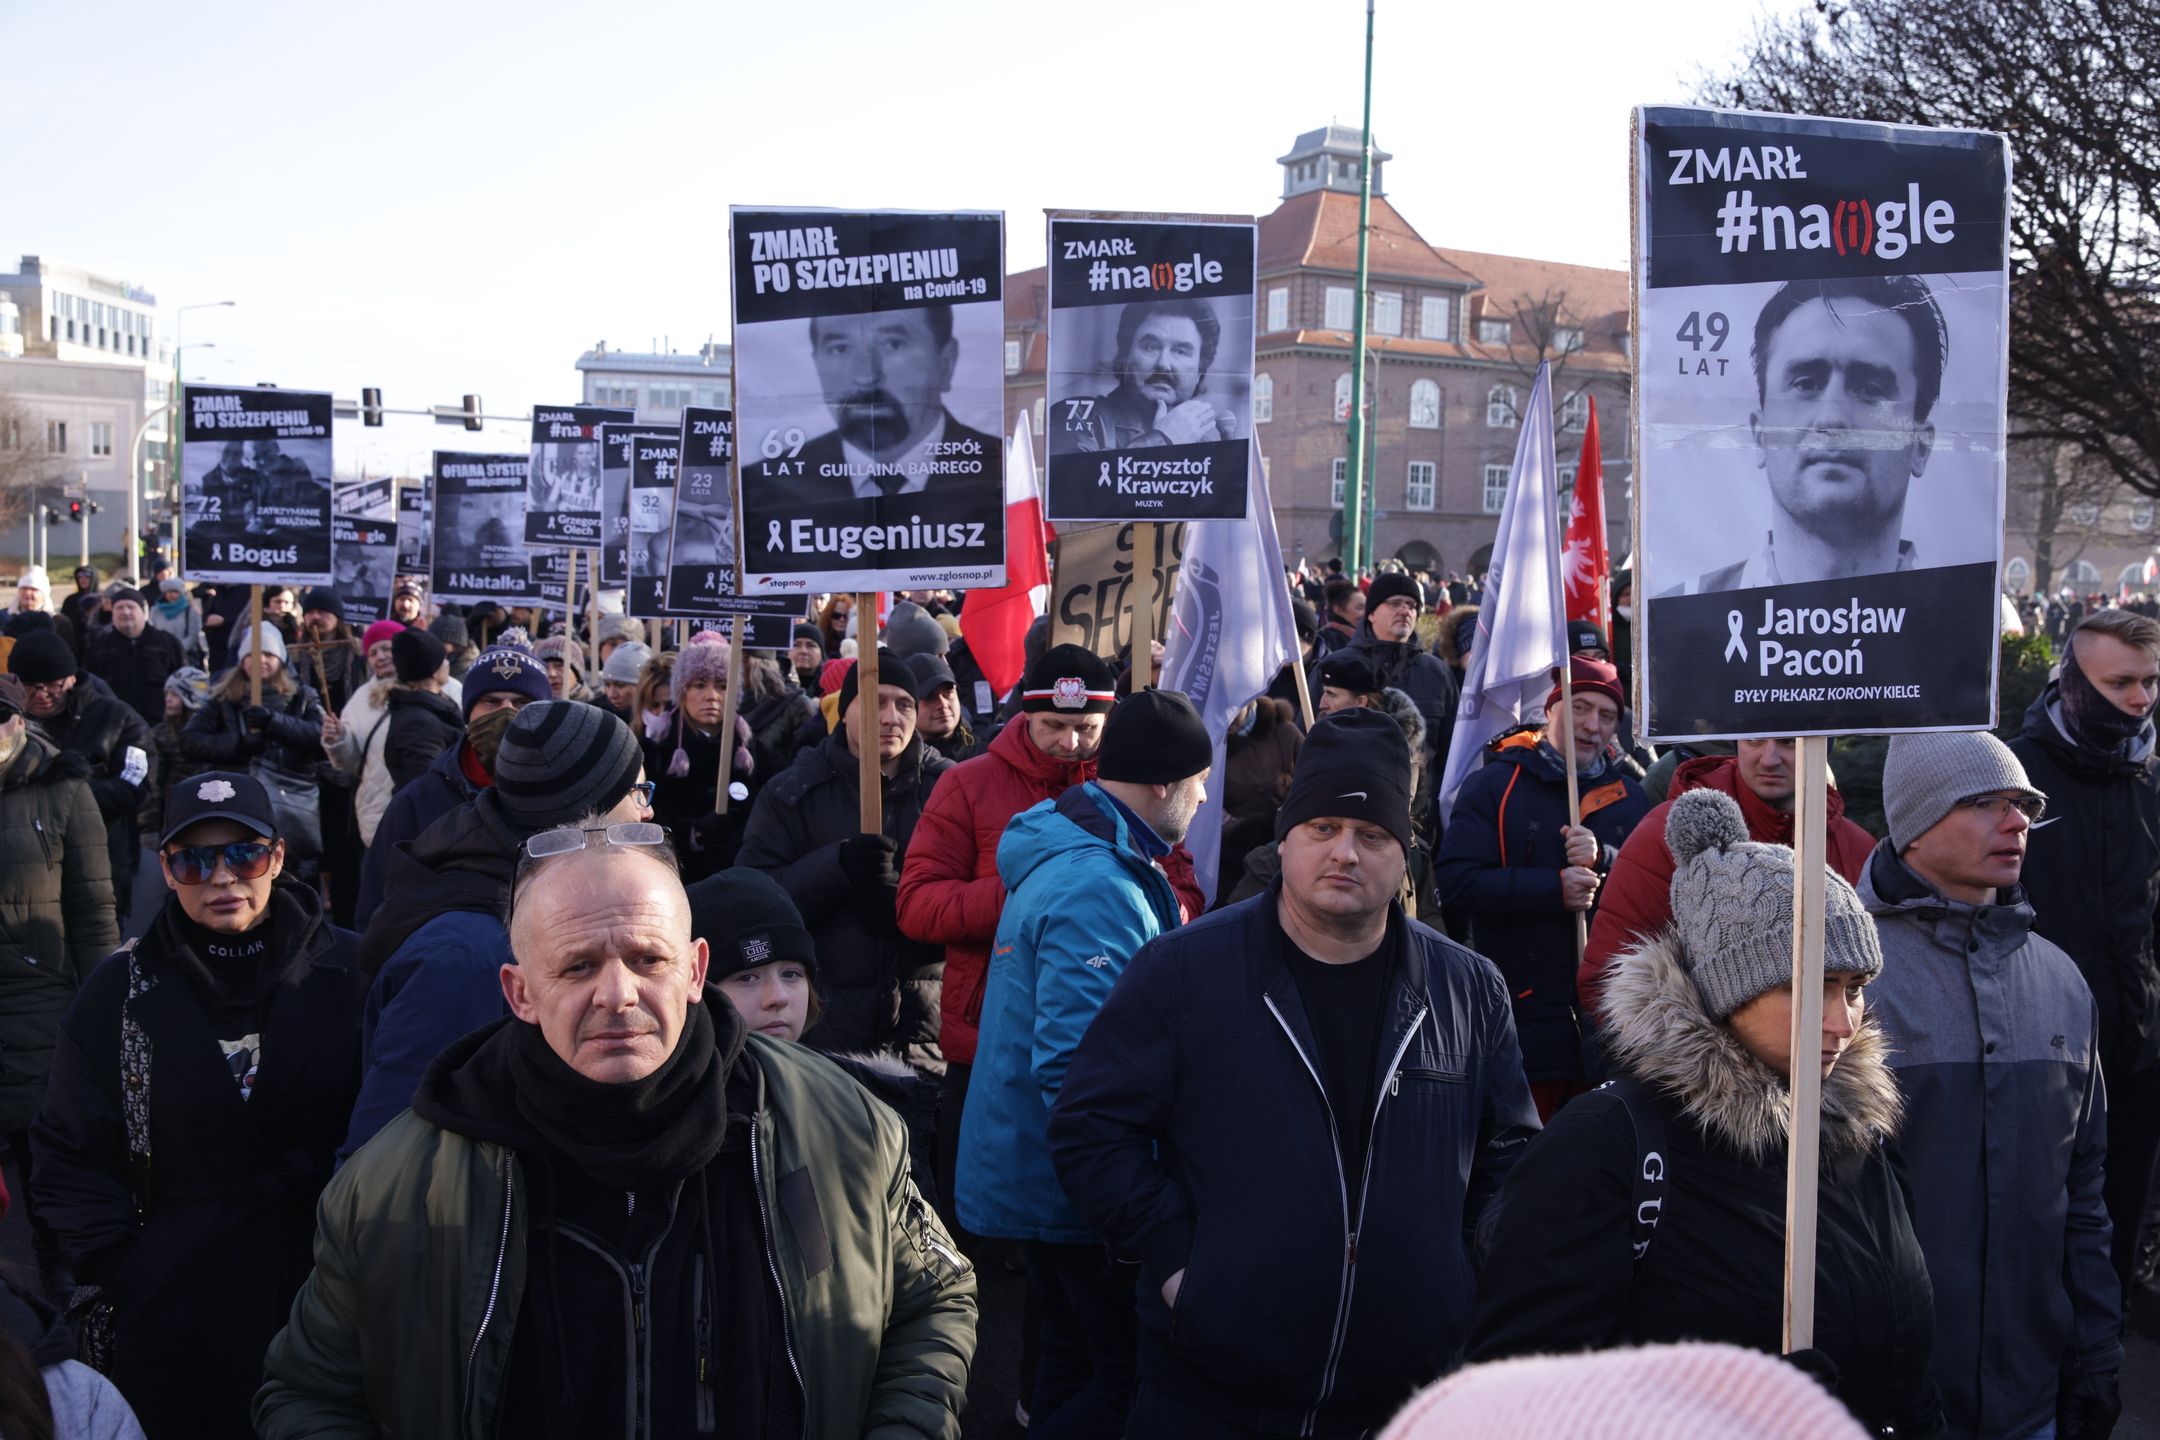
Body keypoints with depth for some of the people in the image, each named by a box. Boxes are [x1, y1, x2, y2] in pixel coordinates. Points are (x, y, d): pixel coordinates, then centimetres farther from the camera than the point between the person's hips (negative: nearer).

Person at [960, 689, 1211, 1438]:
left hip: (1027, 1173, 10)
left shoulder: (1060, 858, 10)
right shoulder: (1098, 891, -22)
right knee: (1130, 1378, -4)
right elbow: (1073, 1065, -27)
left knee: (1075, 1362, 20)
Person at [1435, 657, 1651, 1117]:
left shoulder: (1629, 798, 13)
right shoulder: (1494, 785, 0)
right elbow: (1456, 880, -12)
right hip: (1522, 1010, -4)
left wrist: (1604, 859, -16)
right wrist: (1554, 889, -17)